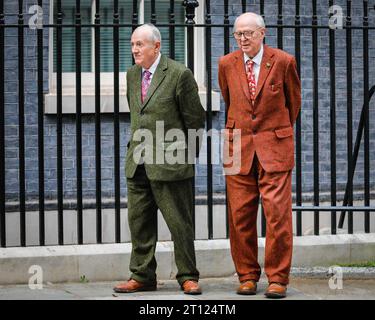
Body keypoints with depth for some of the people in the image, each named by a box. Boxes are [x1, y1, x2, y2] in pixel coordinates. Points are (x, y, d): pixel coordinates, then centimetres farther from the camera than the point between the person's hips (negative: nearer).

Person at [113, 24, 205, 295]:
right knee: (139, 222, 9)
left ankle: (188, 277, 10)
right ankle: (142, 276, 18)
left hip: (170, 164, -6)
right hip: (138, 163, 7)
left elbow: (195, 119, -4)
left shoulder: (179, 74, -10)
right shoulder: (132, 74, 11)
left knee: (180, 223, 1)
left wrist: (189, 153, 2)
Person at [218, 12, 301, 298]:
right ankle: (247, 276, 13)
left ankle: (278, 279, 0)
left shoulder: (284, 62, -3)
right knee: (240, 214, 2)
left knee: (278, 212, -7)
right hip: (239, 147, 2)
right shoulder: (226, 65, 3)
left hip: (275, 147, -2)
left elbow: (294, 100, 13)